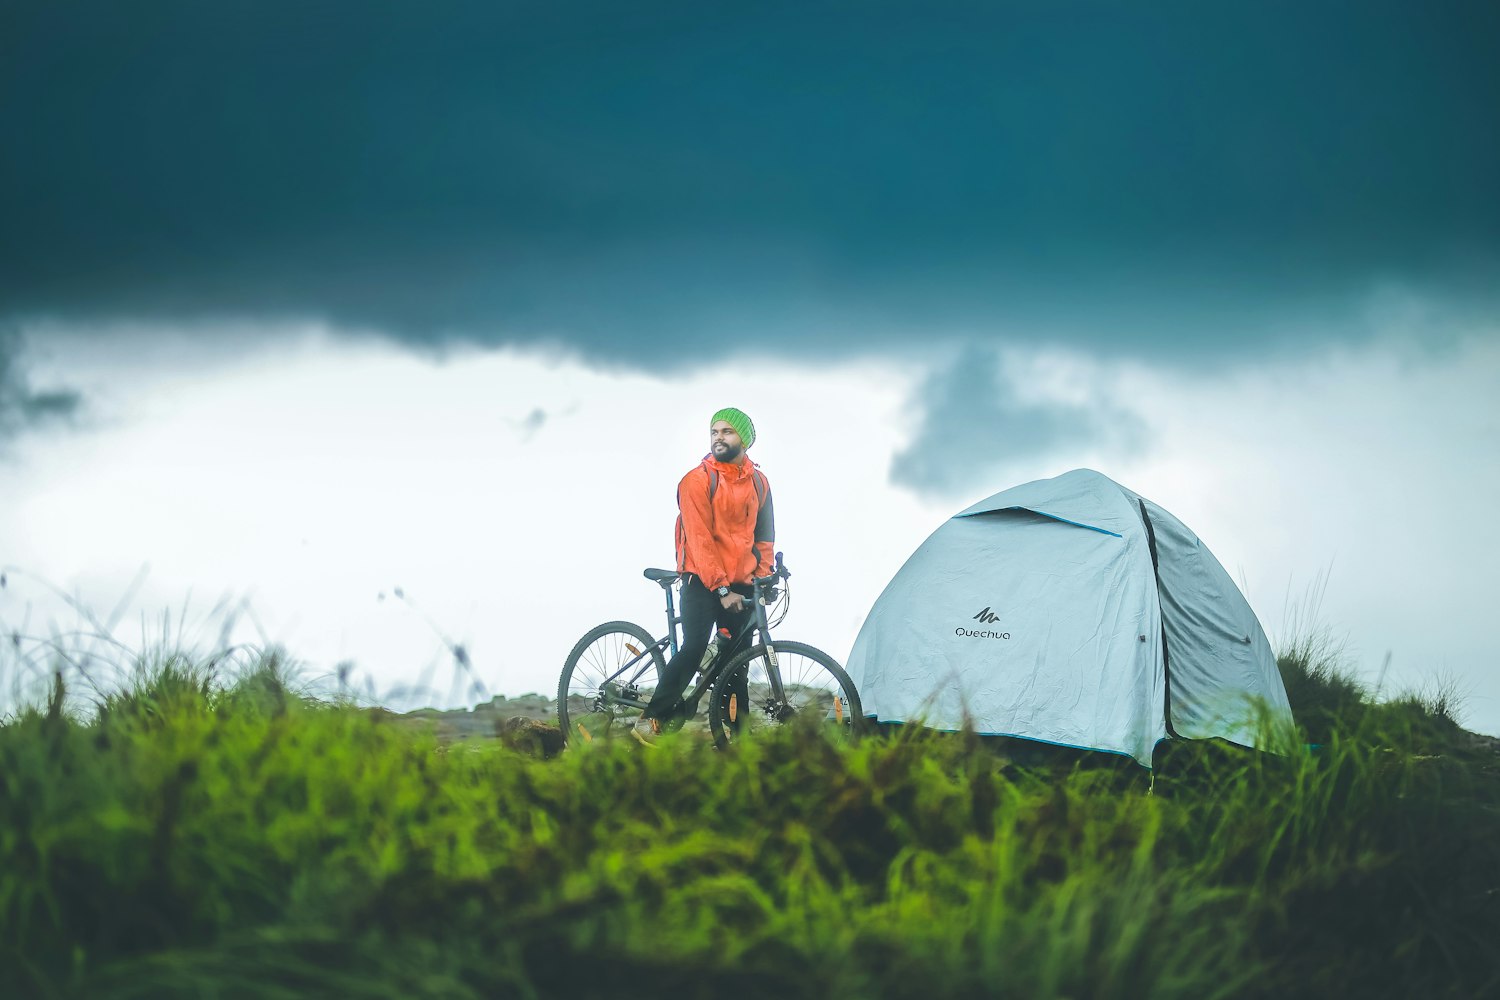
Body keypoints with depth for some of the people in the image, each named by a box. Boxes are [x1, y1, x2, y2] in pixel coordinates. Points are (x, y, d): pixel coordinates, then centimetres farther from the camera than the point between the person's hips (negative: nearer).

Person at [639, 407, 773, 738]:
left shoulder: (758, 483, 9)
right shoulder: (697, 481, -8)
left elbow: (764, 535, 19)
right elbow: (699, 540, -13)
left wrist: (764, 576, 5)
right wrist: (722, 589, -18)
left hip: (741, 586, 5)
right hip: (702, 582, -5)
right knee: (694, 648, -20)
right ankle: (652, 719, -13)